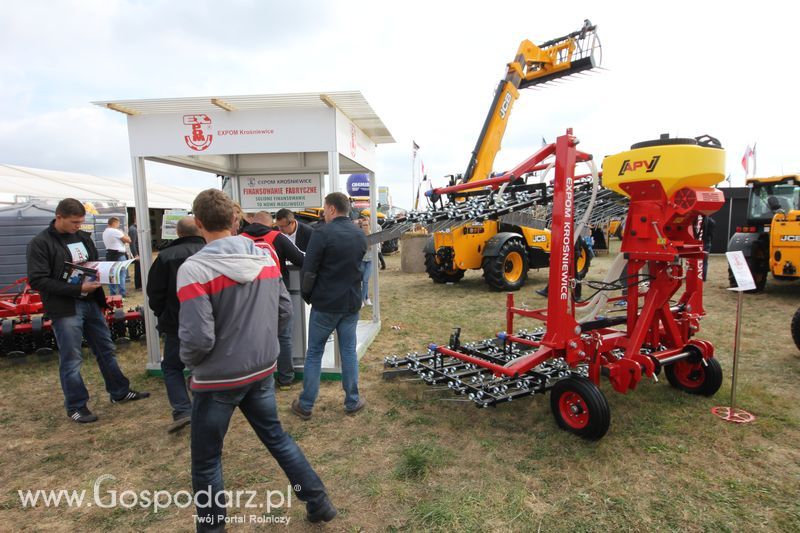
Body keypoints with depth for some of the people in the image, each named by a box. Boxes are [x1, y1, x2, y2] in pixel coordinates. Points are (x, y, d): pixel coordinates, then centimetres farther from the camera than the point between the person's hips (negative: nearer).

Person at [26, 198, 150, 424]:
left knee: (106, 350, 14)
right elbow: (37, 280, -15)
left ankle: (120, 392, 28)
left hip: (91, 303, 6)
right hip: (65, 309, -6)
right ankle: (76, 406, 20)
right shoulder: (40, 243, -10)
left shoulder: (83, 237, 8)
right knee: (71, 359, 4)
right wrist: (78, 288, -22)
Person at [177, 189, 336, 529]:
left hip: (218, 379, -5)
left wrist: (188, 361, -1)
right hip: (262, 371, 6)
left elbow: (198, 338, -23)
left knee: (206, 462, 16)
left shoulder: (194, 269, -20)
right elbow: (284, 310, 4)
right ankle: (319, 503, 34)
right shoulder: (266, 257, -3)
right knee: (277, 437, 23)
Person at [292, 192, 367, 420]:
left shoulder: (322, 233, -15)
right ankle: (352, 402, 21)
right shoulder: (360, 235, 6)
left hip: (325, 303, -5)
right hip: (352, 303, 5)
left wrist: (306, 295, 1)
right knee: (349, 352, 13)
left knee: (314, 353, 8)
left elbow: (308, 271, -14)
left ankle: (305, 405, 18)